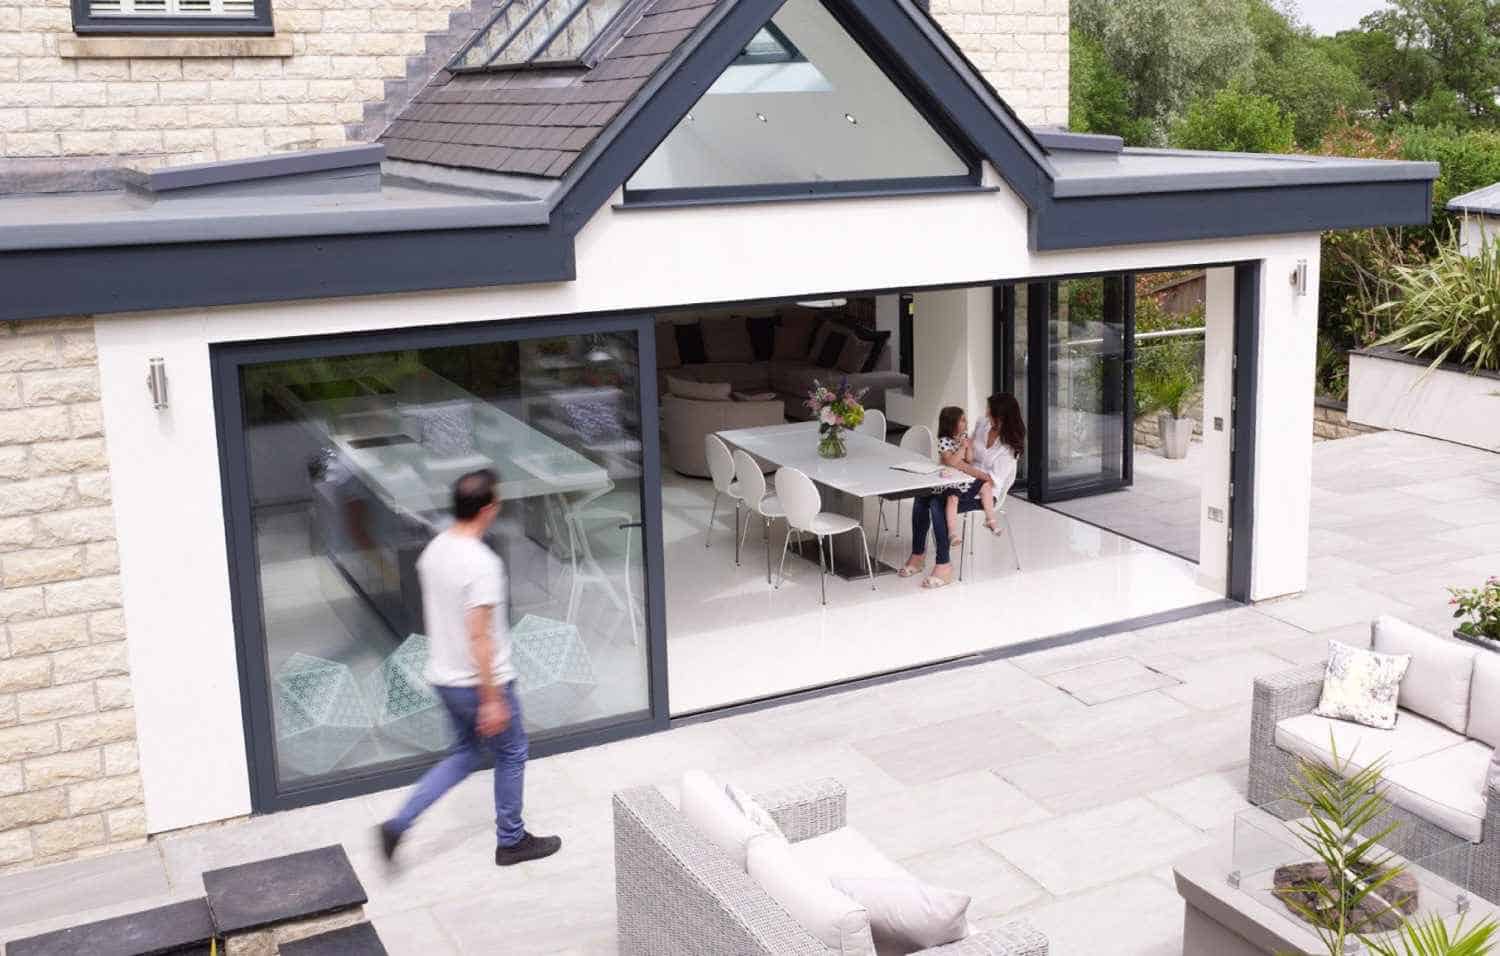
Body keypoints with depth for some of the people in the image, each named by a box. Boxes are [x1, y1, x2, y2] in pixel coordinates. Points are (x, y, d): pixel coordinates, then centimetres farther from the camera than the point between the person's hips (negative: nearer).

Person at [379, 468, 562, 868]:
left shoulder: (433, 551, 2)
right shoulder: (482, 563, -25)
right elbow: (479, 636, -26)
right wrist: (492, 699, -21)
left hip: (444, 677, 8)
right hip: (480, 682, -8)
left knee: (466, 753, 22)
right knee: (511, 755, 13)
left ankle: (399, 823, 13)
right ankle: (511, 841, 27)